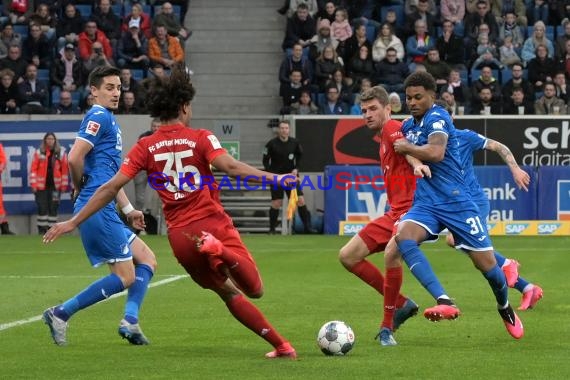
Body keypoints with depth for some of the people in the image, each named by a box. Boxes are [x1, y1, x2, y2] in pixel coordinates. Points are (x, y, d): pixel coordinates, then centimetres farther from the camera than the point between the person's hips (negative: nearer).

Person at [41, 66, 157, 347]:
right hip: (97, 209, -10)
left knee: (147, 260, 12)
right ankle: (61, 313, -7)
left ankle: (130, 321, 0)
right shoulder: (99, 116, -9)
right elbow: (74, 158, -21)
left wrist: (128, 209, 22)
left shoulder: (110, 120, 22)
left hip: (104, 210, 10)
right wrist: (80, 187, -4)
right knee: (126, 277, -7)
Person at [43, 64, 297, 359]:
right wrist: (275, 179, -19)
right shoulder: (200, 138, -2)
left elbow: (111, 187, -1)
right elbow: (230, 167, -19)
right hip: (214, 225, -3)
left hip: (180, 237, 3)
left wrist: (74, 222, 3)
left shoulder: (145, 147, 4)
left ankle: (280, 345, 8)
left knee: (229, 293, 19)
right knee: (255, 290, 0)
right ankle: (220, 251, -30)